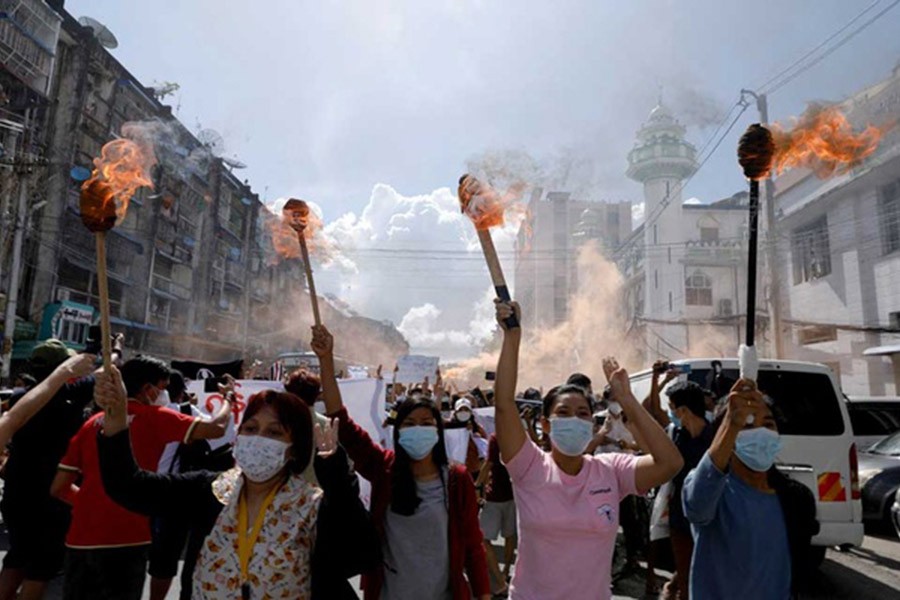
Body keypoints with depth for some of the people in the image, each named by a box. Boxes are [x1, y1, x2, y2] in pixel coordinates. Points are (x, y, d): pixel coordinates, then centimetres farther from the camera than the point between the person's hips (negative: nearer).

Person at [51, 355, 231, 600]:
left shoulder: (92, 423, 12)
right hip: (124, 540, -6)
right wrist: (229, 401, 8)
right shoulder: (154, 417, -3)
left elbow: (59, 488, 12)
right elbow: (216, 429, -11)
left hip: (80, 539, 6)